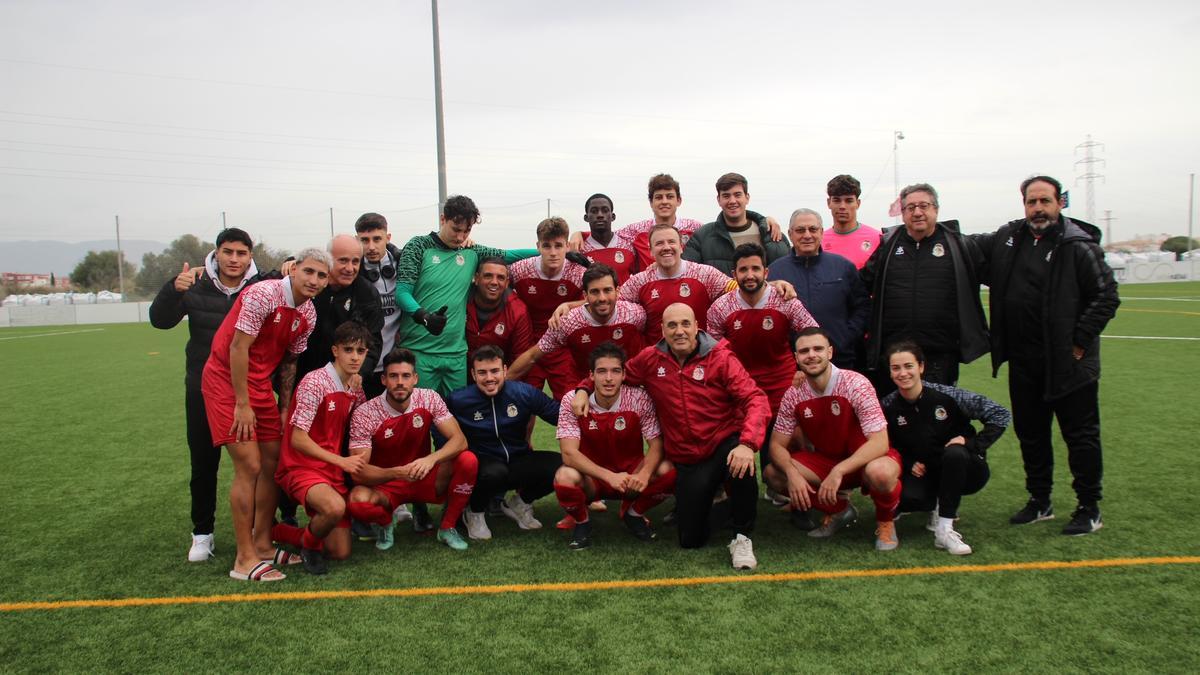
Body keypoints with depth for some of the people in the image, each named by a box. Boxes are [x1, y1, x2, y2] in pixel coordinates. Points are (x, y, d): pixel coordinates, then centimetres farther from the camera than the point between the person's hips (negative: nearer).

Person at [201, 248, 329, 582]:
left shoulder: (308, 314, 3)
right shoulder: (263, 294, -21)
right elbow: (238, 348, -20)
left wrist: (285, 407, 11)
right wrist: (242, 404, -18)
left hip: (259, 383, 8)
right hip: (226, 379, -8)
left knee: (274, 461, 7)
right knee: (250, 465, -11)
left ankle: (262, 544, 21)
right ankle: (245, 560, -2)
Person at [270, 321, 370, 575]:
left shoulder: (356, 388, 7)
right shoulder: (315, 382, -15)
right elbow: (298, 440, -16)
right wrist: (341, 461, -16)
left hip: (333, 470, 7)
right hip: (301, 467, -7)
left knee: (340, 552, 2)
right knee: (335, 507, -39)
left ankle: (274, 531, 24)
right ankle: (310, 543, -4)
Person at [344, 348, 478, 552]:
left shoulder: (429, 399, -11)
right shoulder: (364, 414, -18)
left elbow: (459, 440, -17)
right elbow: (358, 471, -20)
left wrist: (431, 459, -37)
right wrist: (397, 472, -37)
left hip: (423, 479, 2)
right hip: (384, 484, -2)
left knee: (468, 460, -24)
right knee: (358, 500, -36)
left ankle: (447, 527, -3)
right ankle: (384, 523, 2)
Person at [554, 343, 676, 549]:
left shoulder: (639, 399, -15)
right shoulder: (572, 401, -17)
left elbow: (656, 444, -12)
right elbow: (569, 453, -23)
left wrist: (644, 474, -34)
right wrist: (610, 477, -35)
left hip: (630, 474, 2)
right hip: (591, 477, -1)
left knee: (669, 471, -25)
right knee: (564, 477, -34)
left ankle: (633, 513, 7)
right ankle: (582, 522, 2)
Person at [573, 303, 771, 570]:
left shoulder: (720, 358, -10)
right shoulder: (650, 359, 0)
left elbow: (755, 399, -19)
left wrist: (747, 444, -35)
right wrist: (584, 389, -1)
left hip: (725, 444, -3)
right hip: (687, 461, 3)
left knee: (741, 464, -39)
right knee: (691, 540, 0)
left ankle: (742, 538, -14)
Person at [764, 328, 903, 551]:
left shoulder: (855, 384, -22)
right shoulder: (793, 395, -10)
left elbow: (879, 442, -27)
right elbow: (777, 445, -6)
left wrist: (839, 471, -37)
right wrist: (792, 473, -28)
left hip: (865, 460, -4)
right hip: (825, 461, 5)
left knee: (880, 472, -39)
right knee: (773, 474, -16)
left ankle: (885, 520, -2)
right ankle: (839, 509, 6)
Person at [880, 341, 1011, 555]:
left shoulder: (947, 395, -19)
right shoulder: (888, 407, -10)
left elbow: (1000, 415, -13)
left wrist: (972, 443, -22)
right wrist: (909, 464, -13)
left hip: (963, 471, -2)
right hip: (923, 473, 2)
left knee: (955, 453, -37)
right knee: (903, 498, -30)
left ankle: (944, 530, -25)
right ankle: (939, 505, 8)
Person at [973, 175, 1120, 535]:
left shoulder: (1079, 245, -10)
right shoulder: (1006, 239, 6)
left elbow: (1106, 296, -10)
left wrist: (1080, 341, -13)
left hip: (1068, 363, -6)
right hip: (1024, 362, 6)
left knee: (1081, 436, 5)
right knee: (1030, 434, 15)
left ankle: (1089, 508, 19)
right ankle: (1040, 502, 30)